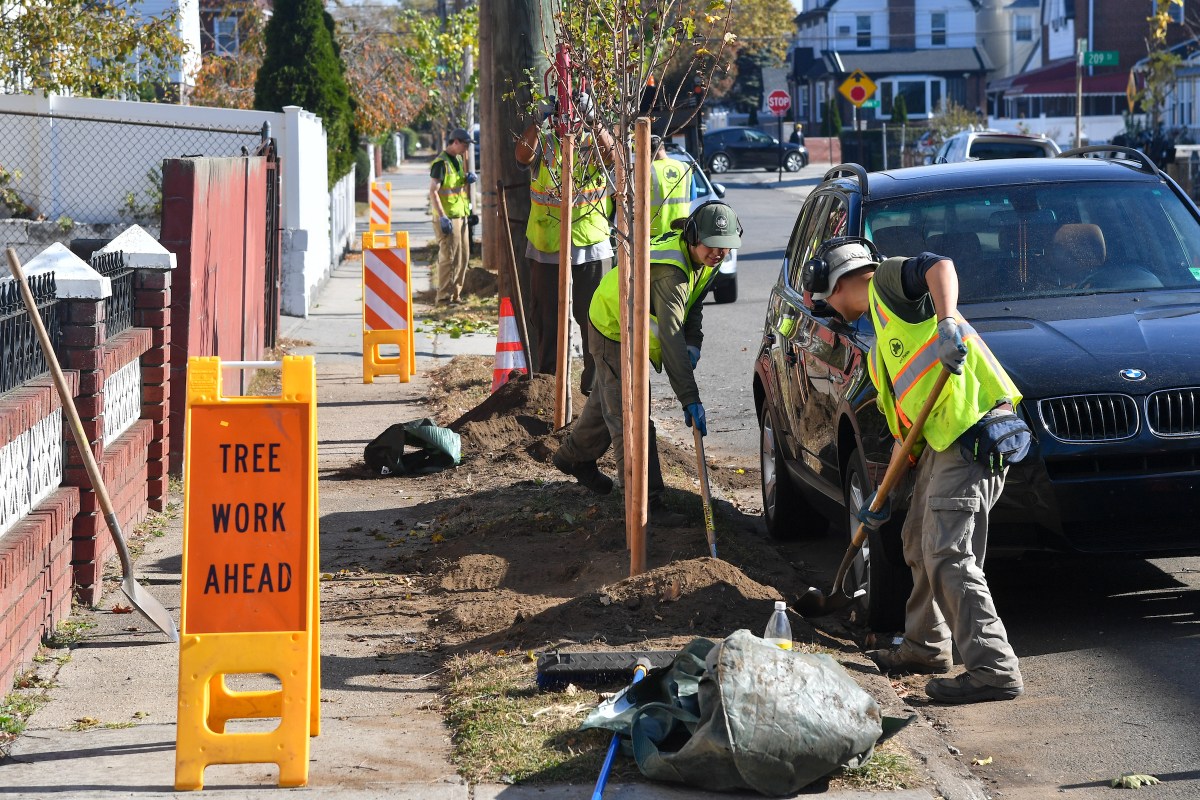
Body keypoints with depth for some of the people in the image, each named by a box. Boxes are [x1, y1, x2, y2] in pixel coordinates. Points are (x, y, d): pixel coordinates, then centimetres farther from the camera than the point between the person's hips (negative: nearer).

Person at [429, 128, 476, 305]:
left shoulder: (458, 160, 15)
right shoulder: (441, 163, -14)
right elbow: (433, 191, -19)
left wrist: (468, 178, 6)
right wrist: (442, 217, -25)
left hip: (461, 216, 9)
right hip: (448, 218, -9)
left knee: (462, 256, 13)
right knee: (448, 257, -8)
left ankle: (455, 294, 21)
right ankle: (443, 297, -4)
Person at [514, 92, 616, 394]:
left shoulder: (594, 143, 0)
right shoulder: (544, 143, 0)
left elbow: (611, 154, -22)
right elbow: (523, 156, -21)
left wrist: (592, 120, -33)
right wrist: (538, 121, -32)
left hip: (592, 247, 0)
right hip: (546, 248, 0)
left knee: (595, 319, 3)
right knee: (547, 322, 8)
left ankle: (595, 384, 11)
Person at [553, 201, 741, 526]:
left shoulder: (701, 259, -10)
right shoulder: (670, 271, -39)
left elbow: (692, 303, 8)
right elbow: (670, 337, -44)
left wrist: (693, 343, -12)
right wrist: (689, 398, -47)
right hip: (612, 331, -10)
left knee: (609, 400, 26)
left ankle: (575, 457, 49)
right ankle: (647, 500, -8)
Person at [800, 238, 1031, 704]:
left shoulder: (887, 281, 3)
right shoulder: (882, 342, 28)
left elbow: (940, 266, -20)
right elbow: (904, 423, 28)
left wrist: (947, 322, -37)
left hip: (974, 431, -10)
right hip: (944, 438, 10)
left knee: (948, 556, -13)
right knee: (920, 544, 20)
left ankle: (994, 670, -13)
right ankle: (925, 647, 35)